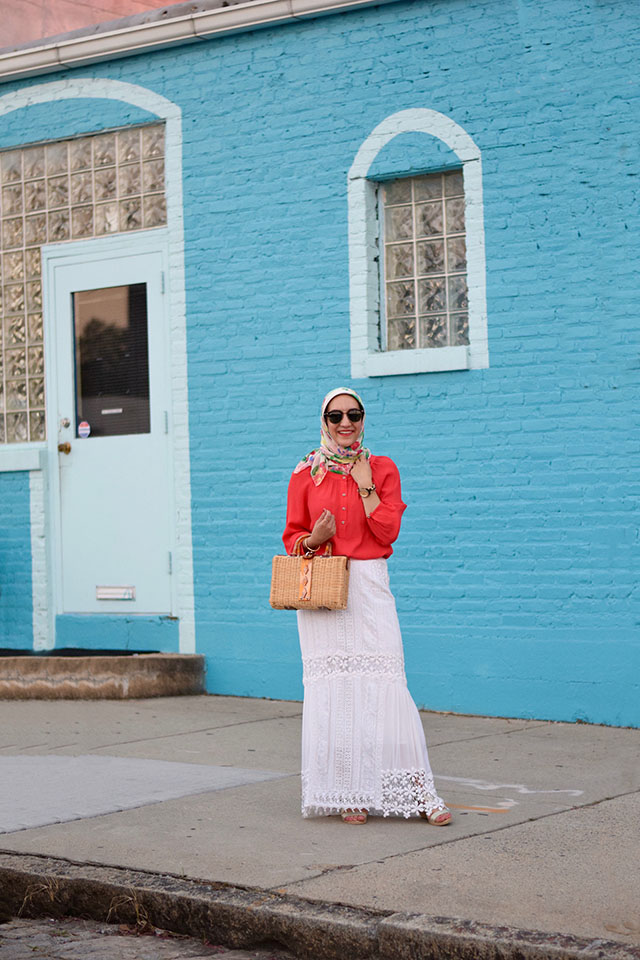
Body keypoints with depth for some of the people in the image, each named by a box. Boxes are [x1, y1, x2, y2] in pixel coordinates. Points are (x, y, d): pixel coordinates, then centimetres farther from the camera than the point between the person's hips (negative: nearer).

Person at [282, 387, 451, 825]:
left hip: (369, 585, -1)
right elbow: (292, 538, 10)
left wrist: (364, 483, -7)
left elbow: (389, 530, -2)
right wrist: (313, 539, -11)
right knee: (332, 687, -1)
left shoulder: (382, 469, 8)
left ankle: (419, 789, -2)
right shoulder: (306, 474, 8)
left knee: (385, 682, -7)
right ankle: (349, 793, 8)